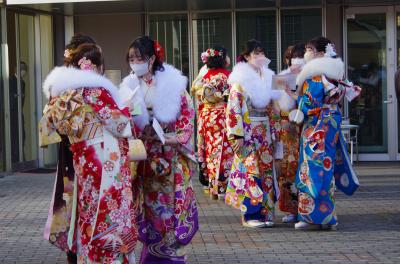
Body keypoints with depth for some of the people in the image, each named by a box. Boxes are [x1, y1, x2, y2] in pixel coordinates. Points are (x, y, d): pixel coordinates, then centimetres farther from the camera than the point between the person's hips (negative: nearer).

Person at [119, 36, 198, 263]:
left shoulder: (172, 85, -6)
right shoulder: (130, 87, 6)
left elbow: (187, 115, -5)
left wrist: (176, 138, -17)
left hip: (171, 157, -3)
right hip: (144, 158, 4)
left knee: (171, 205, -1)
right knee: (149, 206, 7)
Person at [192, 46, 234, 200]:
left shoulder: (206, 76, 7)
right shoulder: (227, 75, -10)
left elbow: (198, 95, 9)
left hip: (206, 117, 6)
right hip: (222, 117, -6)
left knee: (211, 150, 10)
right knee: (223, 152, -3)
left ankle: (212, 187, 15)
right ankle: (222, 189, -2)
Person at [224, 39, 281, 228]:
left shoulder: (267, 78, 12)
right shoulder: (240, 80, -7)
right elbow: (233, 109, -12)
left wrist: (273, 132, 13)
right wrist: (237, 135, -17)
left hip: (265, 133, 6)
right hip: (248, 133, -6)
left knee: (266, 170, 5)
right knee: (250, 171, -7)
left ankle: (264, 212, 11)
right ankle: (250, 214, -3)